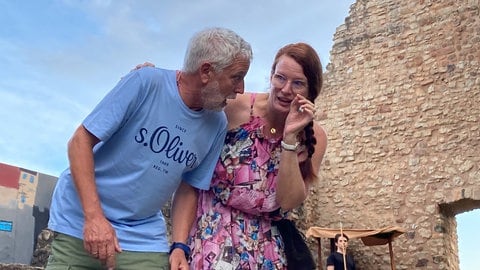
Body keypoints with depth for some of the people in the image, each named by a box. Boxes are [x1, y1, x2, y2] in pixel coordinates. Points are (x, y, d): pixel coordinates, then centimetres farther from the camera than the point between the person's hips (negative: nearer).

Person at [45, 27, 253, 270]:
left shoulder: (216, 125, -3)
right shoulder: (145, 83, -16)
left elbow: (188, 189, 6)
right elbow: (81, 142, -14)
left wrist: (179, 247, -5)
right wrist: (94, 216, -21)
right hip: (81, 224, -3)